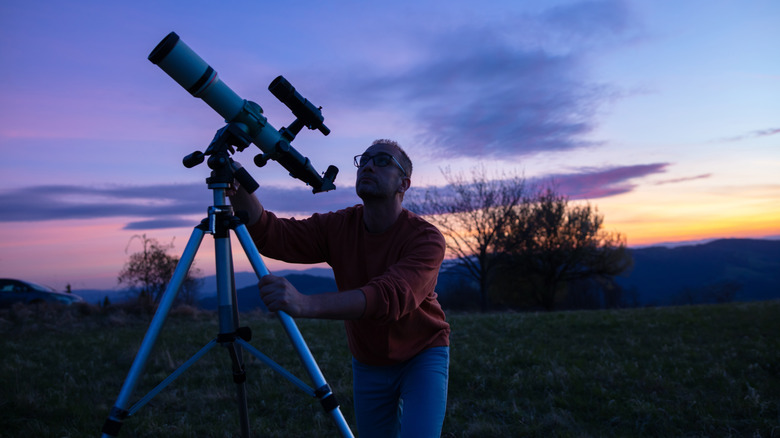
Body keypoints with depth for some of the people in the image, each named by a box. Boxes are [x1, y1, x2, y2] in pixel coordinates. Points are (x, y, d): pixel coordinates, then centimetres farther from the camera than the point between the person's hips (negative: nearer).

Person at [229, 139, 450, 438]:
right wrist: (238, 188, -39)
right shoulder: (339, 227, -10)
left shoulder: (425, 237, -24)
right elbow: (272, 236, -20)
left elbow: (391, 296, -41)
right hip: (368, 365, 4)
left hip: (422, 357, -4)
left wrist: (306, 304, -54)